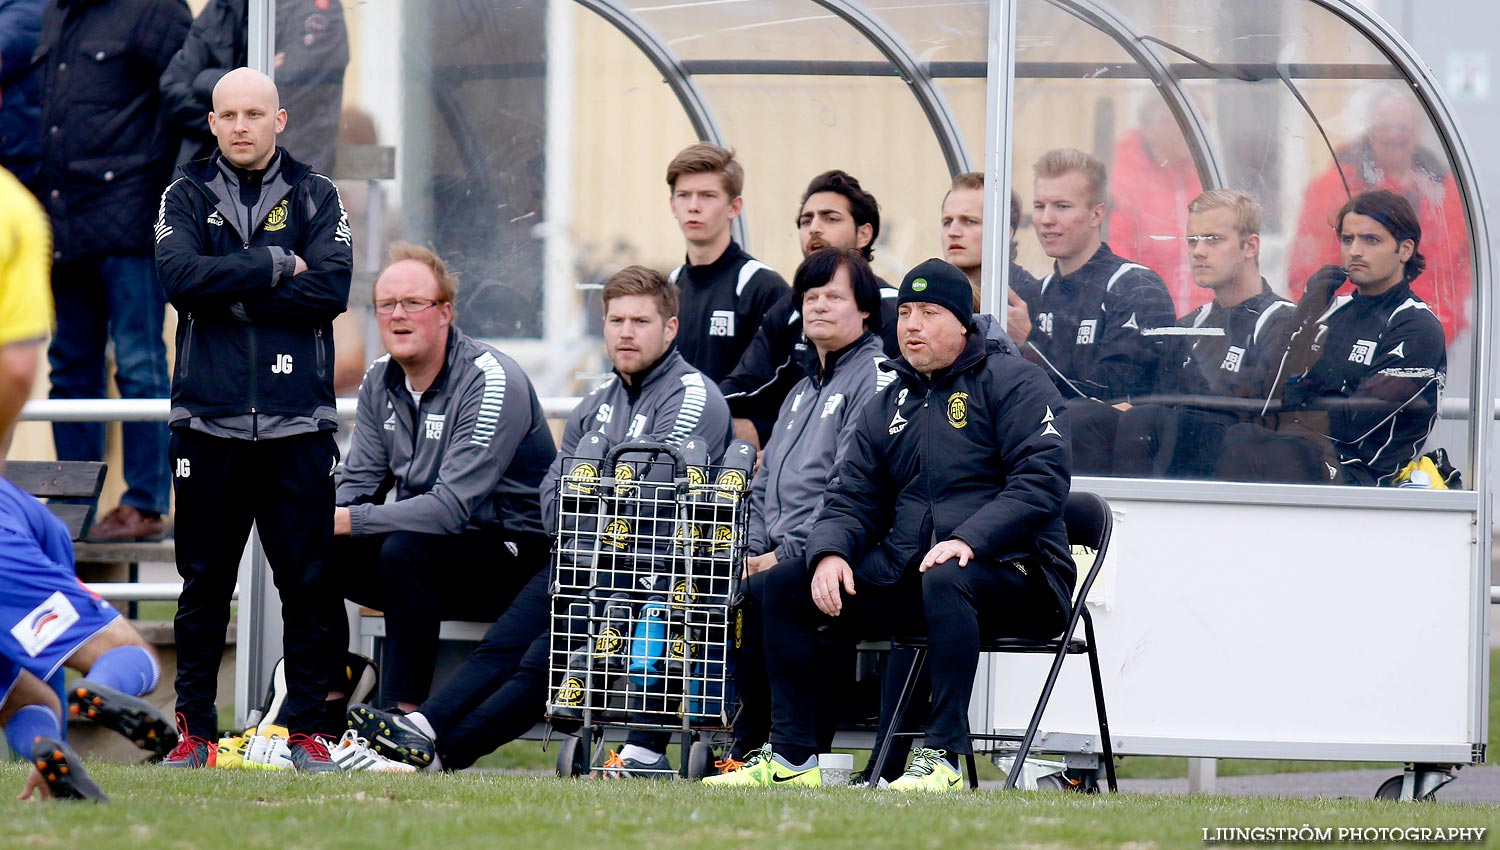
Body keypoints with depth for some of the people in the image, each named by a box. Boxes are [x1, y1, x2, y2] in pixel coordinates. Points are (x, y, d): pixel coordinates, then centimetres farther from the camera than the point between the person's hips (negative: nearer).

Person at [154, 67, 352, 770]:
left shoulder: (314, 198, 7)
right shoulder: (188, 196, 8)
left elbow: (331, 291, -8)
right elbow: (179, 277, -11)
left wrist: (230, 292, -10)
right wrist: (276, 268, -11)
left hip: (298, 423, 0)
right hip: (208, 421, 0)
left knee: (311, 583, -1)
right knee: (203, 584, 4)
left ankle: (309, 729, 6)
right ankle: (195, 730, 9)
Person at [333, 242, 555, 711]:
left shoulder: (491, 382, -20)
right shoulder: (380, 381, 4)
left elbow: (454, 507, -28)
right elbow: (359, 483, 7)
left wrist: (347, 521, -31)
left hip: (512, 556, -7)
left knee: (405, 550, -34)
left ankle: (406, 717, -30)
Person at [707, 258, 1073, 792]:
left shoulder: (1012, 383, -2)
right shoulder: (888, 406, 19)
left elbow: (1041, 482, -14)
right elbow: (852, 498, 15)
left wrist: (968, 539, -27)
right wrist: (830, 553, -8)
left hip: (1008, 572, -7)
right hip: (903, 569, 7)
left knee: (946, 581, -41)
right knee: (786, 584, -3)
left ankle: (943, 756, -41)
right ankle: (792, 757, -5)